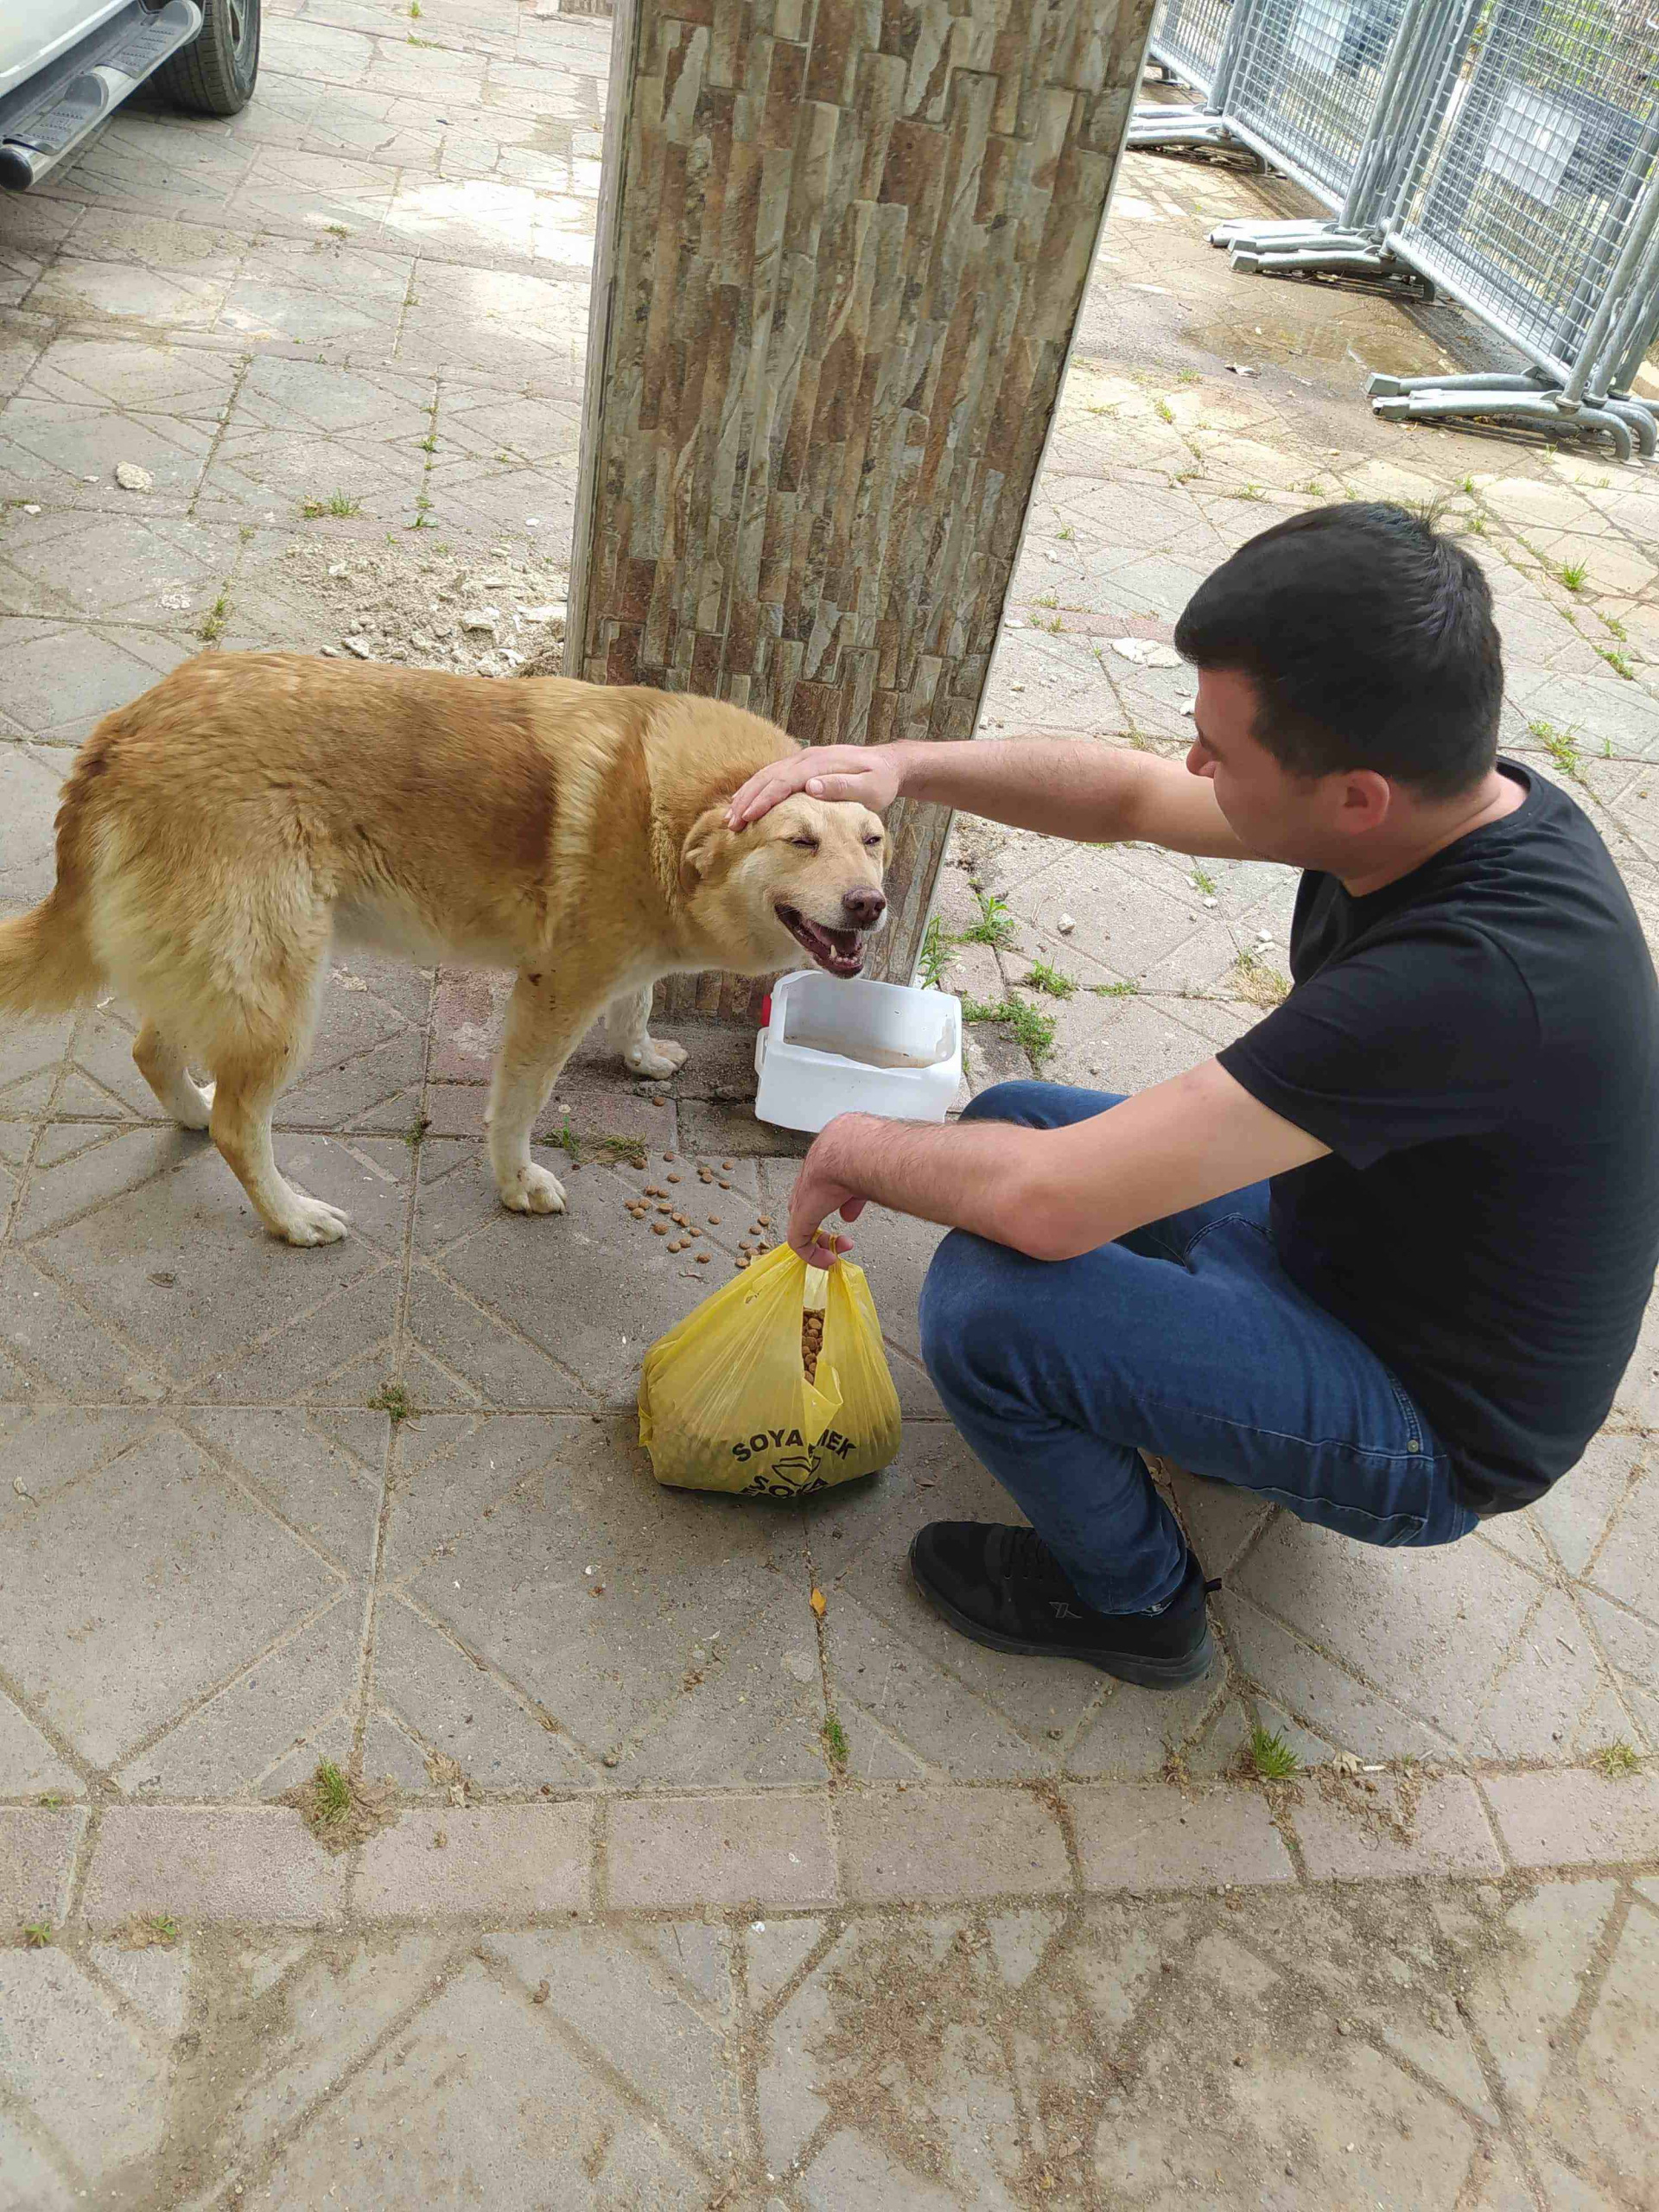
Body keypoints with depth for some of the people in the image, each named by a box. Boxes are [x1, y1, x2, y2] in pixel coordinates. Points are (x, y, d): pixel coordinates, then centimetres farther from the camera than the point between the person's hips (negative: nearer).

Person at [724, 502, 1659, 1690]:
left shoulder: (1471, 978, -39)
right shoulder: (1454, 799, -12)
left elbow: (1049, 1201, -39)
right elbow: (1129, 794, 2)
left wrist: (855, 1148, -19)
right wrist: (905, 767, -11)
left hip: (1426, 1431, -8)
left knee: (988, 1295, -27)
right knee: (1011, 1117, 9)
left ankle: (1136, 1599, 4)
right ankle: (1213, 1411, 25)